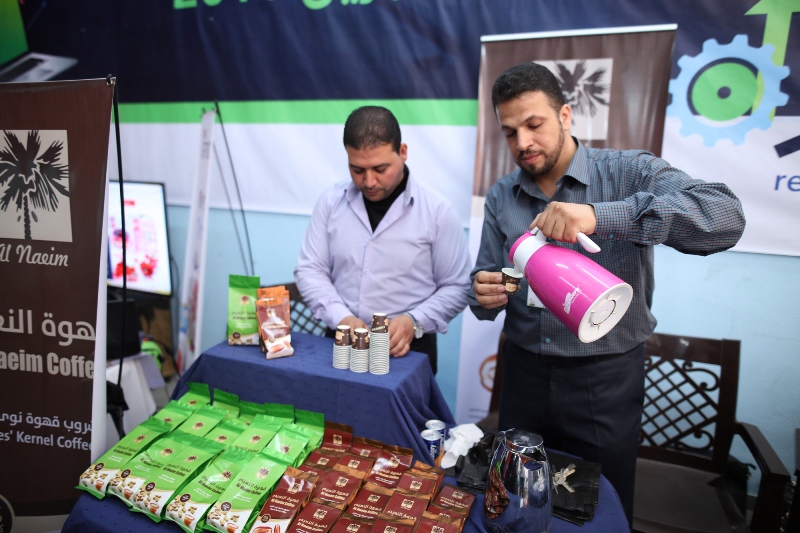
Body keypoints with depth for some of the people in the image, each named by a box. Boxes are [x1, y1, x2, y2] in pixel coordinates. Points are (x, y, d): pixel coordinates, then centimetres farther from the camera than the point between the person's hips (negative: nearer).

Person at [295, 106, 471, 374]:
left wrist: (414, 322, -16)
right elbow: (310, 269, 3)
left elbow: (456, 287, -1)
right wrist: (341, 318, -11)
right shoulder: (331, 201, 2)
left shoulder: (438, 210, -5)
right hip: (340, 343, 2)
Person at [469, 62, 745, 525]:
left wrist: (601, 216, -38)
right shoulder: (501, 197, 2)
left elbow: (726, 217, -26)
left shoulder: (629, 172, -10)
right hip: (524, 374, 4)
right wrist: (484, 296, -20)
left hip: (605, 381, -3)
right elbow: (487, 281, 5)